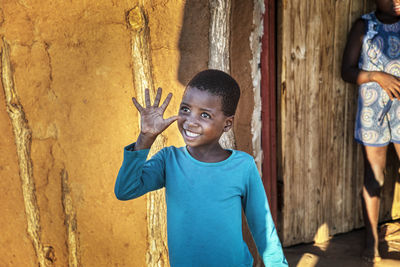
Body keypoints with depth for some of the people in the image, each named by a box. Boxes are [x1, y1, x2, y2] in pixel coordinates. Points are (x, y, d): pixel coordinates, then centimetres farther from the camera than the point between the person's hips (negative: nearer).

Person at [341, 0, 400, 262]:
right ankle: (371, 242, 19)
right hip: (373, 112, -1)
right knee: (374, 179, 6)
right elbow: (347, 71, -3)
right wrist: (377, 76, -16)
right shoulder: (364, 26, 2)